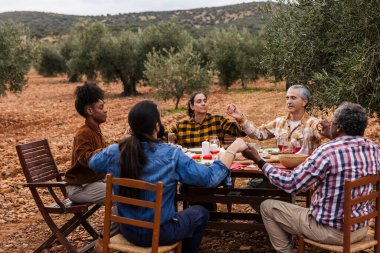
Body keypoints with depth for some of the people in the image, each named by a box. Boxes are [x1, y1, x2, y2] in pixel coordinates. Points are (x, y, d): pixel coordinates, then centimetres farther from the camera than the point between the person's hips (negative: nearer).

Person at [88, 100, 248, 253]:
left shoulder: (115, 152, -13)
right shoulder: (172, 155, -24)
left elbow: (93, 163, 9)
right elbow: (211, 177, -20)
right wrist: (232, 149, -8)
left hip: (127, 230, 5)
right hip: (158, 234, -4)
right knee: (200, 213, 24)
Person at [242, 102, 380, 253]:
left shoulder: (327, 152, -24)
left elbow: (290, 184, -18)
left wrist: (259, 161, -8)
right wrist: (334, 139, 25)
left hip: (331, 231, -7)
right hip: (362, 228, 7)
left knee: (267, 207, 7)